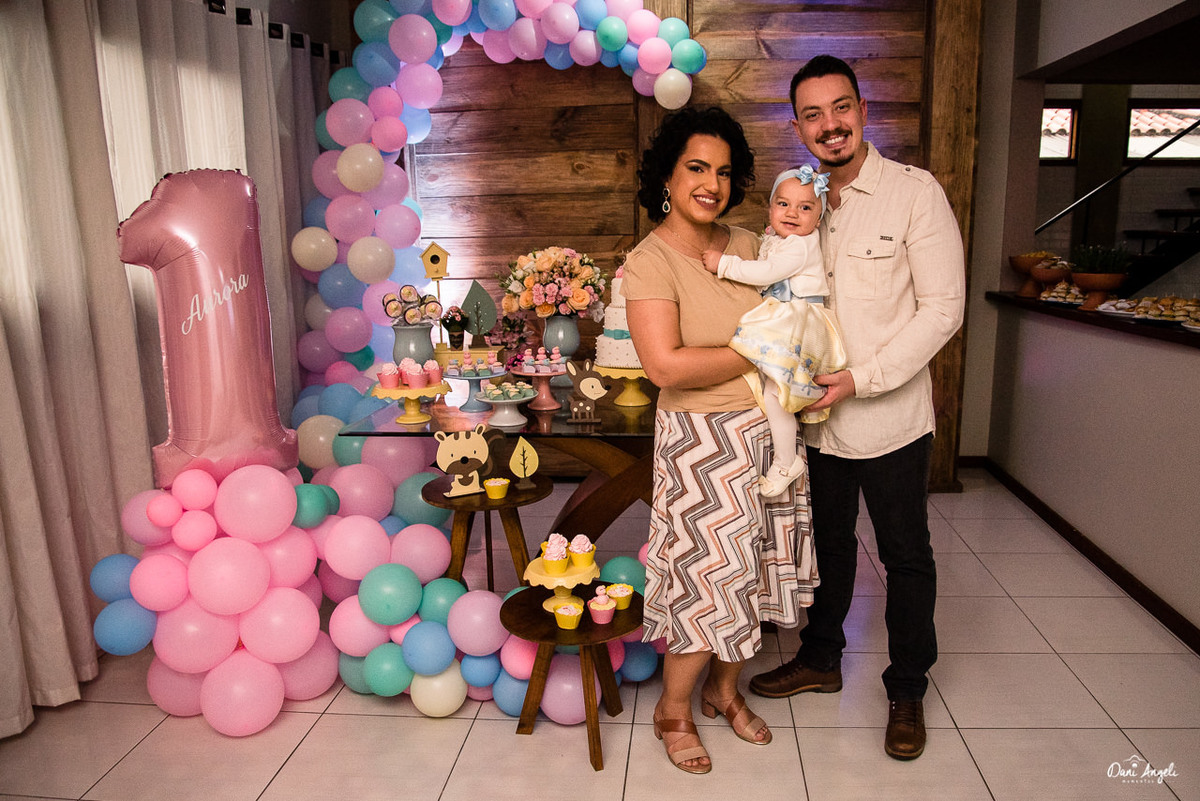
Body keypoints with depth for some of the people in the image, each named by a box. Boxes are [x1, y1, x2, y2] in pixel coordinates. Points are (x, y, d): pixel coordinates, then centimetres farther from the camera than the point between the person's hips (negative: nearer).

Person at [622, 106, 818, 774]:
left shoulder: (747, 244, 5)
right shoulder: (650, 261, -15)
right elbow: (666, 366, -26)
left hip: (767, 431, 7)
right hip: (703, 443, -7)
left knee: (753, 569, 16)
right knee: (711, 580, 2)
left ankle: (724, 690, 39)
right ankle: (673, 709, 27)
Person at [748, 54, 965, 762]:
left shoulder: (914, 192, -10)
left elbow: (943, 308, -12)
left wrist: (862, 378, -18)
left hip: (890, 418, -4)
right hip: (816, 418, 4)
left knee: (906, 557, 11)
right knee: (828, 542, 20)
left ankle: (908, 690, 30)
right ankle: (821, 658, 39)